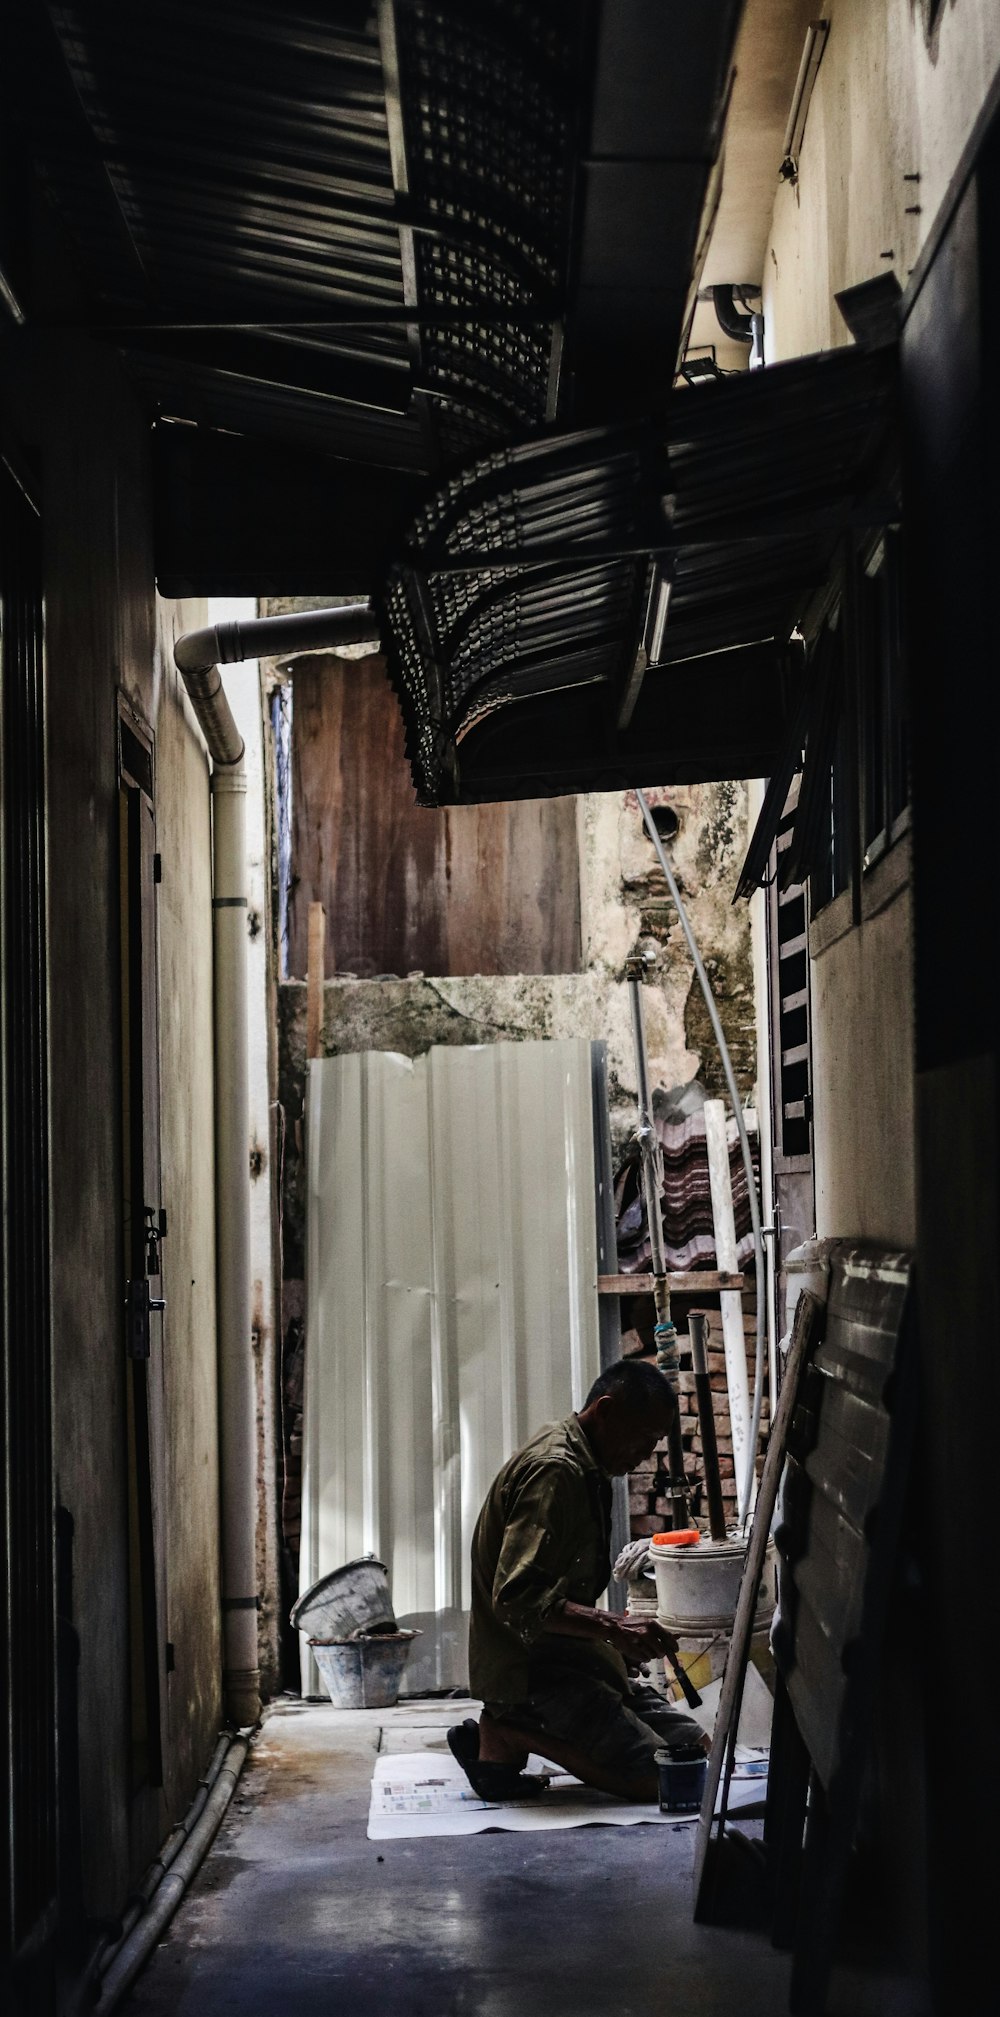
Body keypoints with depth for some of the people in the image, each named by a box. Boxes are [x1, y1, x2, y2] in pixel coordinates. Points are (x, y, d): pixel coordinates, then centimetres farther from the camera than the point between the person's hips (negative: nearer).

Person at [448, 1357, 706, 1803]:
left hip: (567, 1657, 11)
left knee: (695, 1747, 4)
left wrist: (614, 1635, 12)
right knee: (659, 1776, -19)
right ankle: (507, 1735, -7)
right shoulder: (554, 1470, -19)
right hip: (529, 1669, -11)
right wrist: (613, 1628, -32)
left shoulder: (585, 1469, 15)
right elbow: (517, 1598, -27)